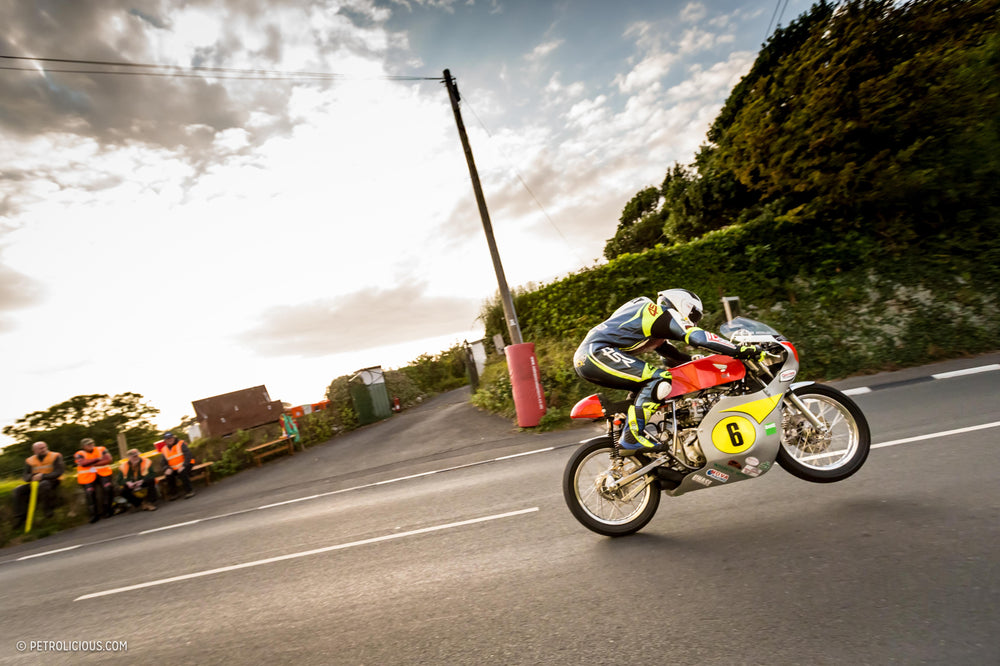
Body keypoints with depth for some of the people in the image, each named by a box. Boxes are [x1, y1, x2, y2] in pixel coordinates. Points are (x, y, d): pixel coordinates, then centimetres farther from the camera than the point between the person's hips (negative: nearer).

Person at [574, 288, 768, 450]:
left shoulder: (656, 326, 29)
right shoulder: (666, 314, -1)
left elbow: (676, 357, 31)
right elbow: (696, 336, -15)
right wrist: (739, 350, -12)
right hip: (596, 351, -10)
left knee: (649, 386, 20)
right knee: (661, 378, -17)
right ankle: (632, 434, -20)